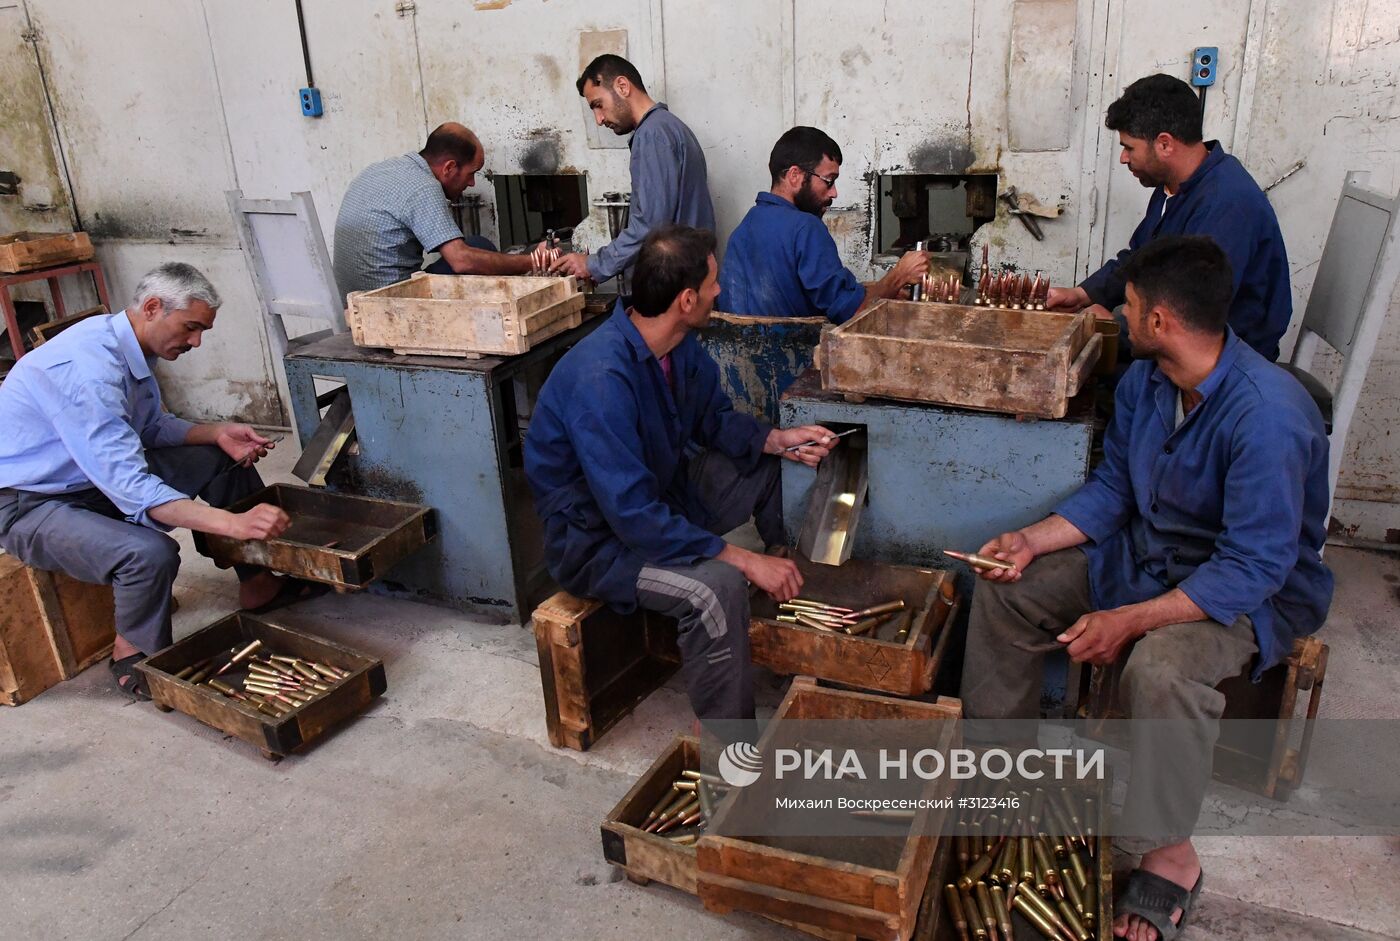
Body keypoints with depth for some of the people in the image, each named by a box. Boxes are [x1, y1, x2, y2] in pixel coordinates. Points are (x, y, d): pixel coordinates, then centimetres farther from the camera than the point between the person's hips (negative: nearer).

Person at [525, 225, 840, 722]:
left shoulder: (681, 345, -6)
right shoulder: (601, 377, -33)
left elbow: (715, 417, 11)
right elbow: (632, 514, -35)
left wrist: (777, 439, -8)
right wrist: (742, 559, -33)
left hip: (659, 491, 9)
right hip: (596, 537, -9)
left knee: (775, 466, 9)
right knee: (717, 586, -33)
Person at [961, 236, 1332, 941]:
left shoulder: (1268, 415, -31)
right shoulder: (1143, 381, -5)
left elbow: (1254, 566, -30)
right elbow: (1112, 488, 4)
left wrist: (1130, 621, -33)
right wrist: (1034, 540, -10)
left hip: (1255, 590, -8)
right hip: (1144, 557, 8)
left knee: (1160, 668, -37)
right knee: (1006, 589, -1)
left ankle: (1170, 854, -13)